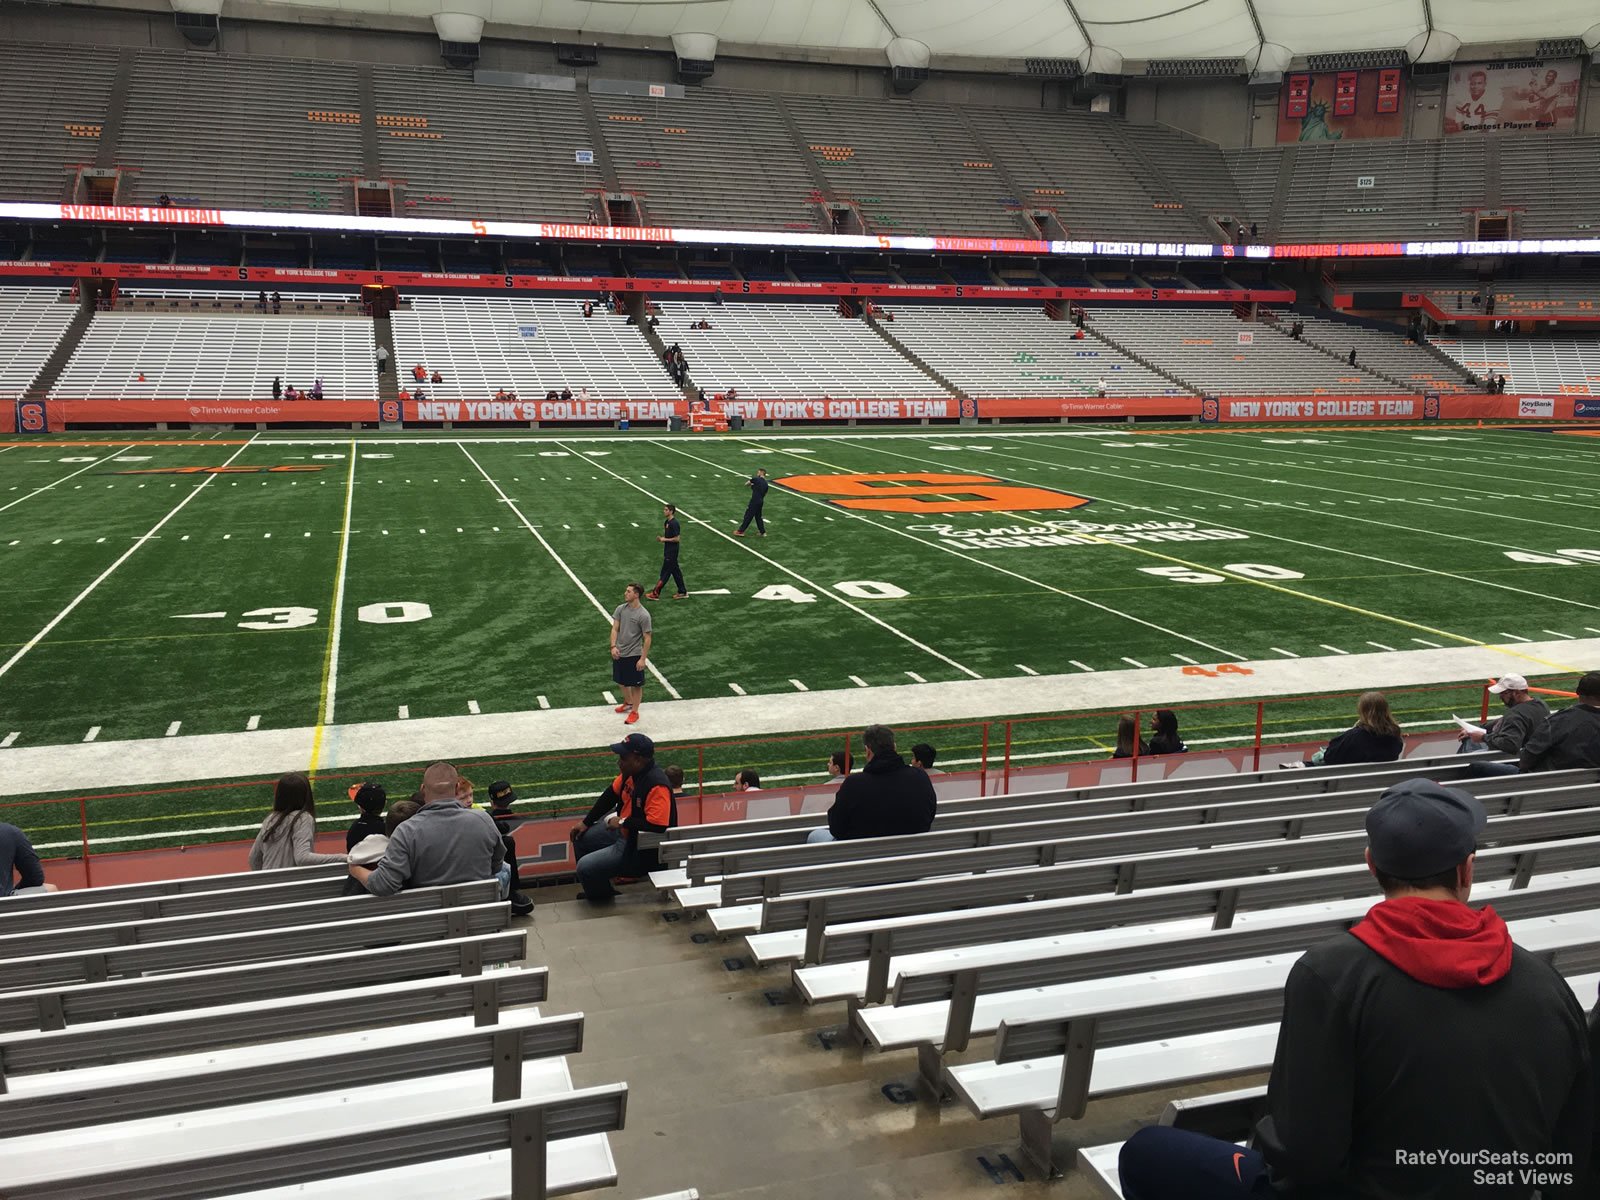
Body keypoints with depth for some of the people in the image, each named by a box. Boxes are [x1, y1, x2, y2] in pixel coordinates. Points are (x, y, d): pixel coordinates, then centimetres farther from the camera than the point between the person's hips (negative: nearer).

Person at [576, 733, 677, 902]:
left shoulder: (657, 786, -31)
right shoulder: (630, 772, -4)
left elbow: (657, 826, -36)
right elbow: (612, 794, 11)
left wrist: (622, 822, -23)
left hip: (641, 849, -10)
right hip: (623, 831, 10)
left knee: (585, 867, -15)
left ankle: (602, 901, 17)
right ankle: (594, 890, 36)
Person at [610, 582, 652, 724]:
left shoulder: (643, 615, -18)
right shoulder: (620, 609, -2)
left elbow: (647, 638, -13)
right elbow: (615, 629, 2)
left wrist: (643, 659, -15)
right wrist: (613, 646, -13)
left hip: (634, 655, -6)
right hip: (619, 653, 6)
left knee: (636, 685, 6)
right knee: (622, 681, 21)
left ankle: (634, 712, 20)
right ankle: (628, 703, 44)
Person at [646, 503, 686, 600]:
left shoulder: (674, 523, -19)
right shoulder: (666, 522, 9)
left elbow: (677, 538, -21)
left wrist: (665, 539, -16)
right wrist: (661, 538, 2)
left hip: (672, 552, -10)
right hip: (668, 552, 10)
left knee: (665, 573, -2)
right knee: (675, 571, 14)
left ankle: (655, 594, 1)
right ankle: (682, 591, 21)